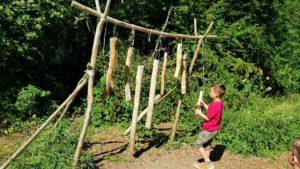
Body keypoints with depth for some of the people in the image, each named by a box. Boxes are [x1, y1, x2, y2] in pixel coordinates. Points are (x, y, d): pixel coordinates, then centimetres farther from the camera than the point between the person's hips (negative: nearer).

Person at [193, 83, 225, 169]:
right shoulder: (219, 102, 3)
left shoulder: (215, 104, -28)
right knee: (207, 145, 20)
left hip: (209, 130, -10)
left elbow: (208, 118, -23)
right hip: (213, 129, 10)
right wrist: (204, 104, 10)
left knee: (198, 143, 2)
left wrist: (199, 113, -10)